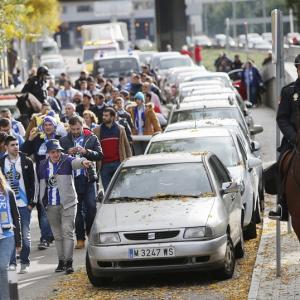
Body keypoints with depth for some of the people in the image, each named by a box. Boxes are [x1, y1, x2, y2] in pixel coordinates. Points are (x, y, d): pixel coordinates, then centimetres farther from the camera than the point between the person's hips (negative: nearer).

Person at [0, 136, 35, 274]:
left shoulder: (26, 162, 0)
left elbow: (32, 183, 0)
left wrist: (31, 202, -6)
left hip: (24, 204, -1)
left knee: (25, 235, 2)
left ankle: (25, 262, 11)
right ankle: (12, 262, 5)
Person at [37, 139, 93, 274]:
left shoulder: (66, 160, -3)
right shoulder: (43, 165, 8)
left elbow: (75, 162, -25)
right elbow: (40, 183, 17)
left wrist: (82, 162, -48)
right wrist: (42, 201, 16)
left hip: (67, 203, -4)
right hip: (51, 206, 4)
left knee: (67, 231, -10)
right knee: (57, 235, 10)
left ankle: (69, 261, -12)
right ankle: (61, 261, 19)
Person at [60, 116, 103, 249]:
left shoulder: (92, 139, 7)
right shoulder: (64, 141, 9)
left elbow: (99, 155, 0)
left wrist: (86, 151, -15)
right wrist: (68, 153, -14)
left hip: (88, 178, -1)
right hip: (72, 178, 1)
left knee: (91, 207, -6)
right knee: (77, 210, 3)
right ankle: (80, 238, 7)